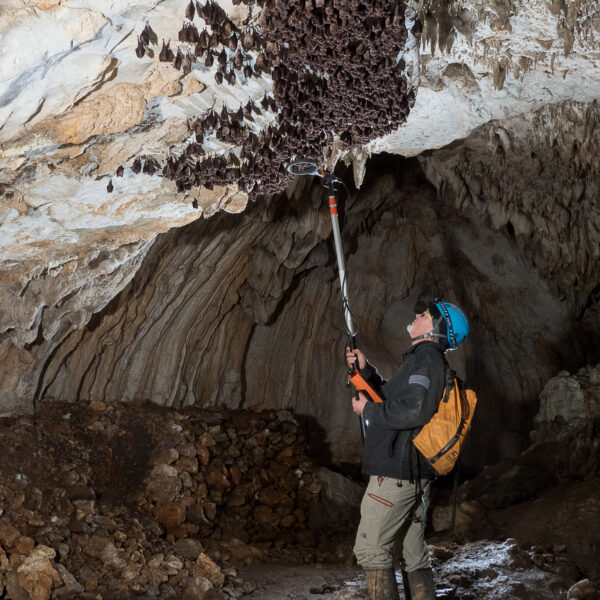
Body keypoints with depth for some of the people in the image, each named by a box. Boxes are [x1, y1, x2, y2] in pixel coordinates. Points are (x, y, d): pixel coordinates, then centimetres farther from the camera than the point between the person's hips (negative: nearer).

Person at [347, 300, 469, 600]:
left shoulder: (426, 357, -13)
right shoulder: (428, 359, 19)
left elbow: (414, 411, -26)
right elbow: (391, 397, 26)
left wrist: (368, 410, -14)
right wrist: (366, 370, 15)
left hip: (396, 473, -10)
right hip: (415, 474, 10)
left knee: (370, 548, -6)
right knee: (414, 554, 13)